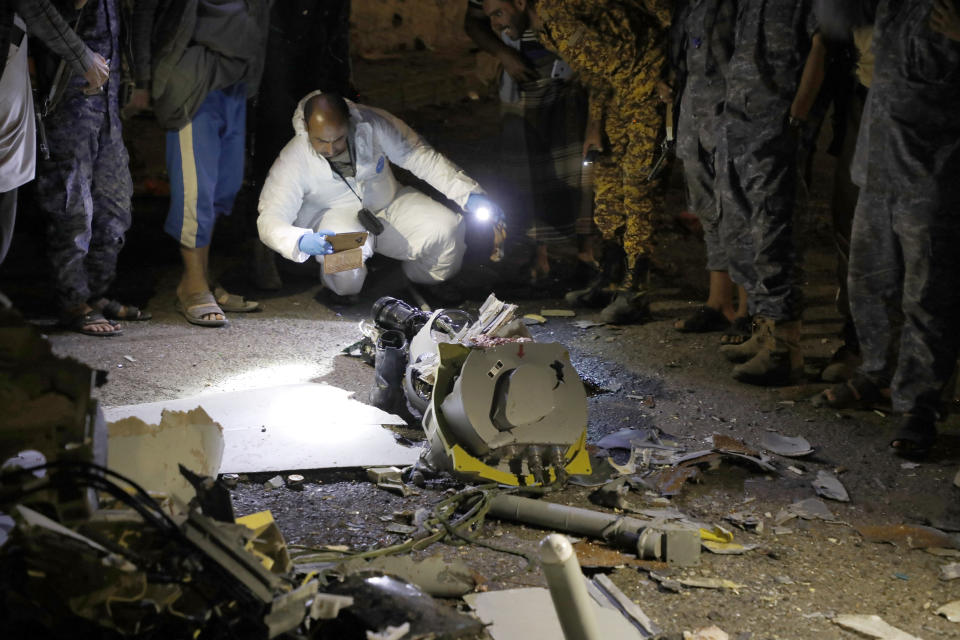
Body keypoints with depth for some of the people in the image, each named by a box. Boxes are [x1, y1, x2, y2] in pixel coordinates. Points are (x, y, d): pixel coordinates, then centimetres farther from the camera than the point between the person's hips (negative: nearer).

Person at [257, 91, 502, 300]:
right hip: (332, 217, -3)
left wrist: (469, 194, -16)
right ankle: (342, 288, -3)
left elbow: (419, 155, -9)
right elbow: (269, 219, -24)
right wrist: (301, 241, -48)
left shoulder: (372, 124, -19)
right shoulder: (292, 162, -24)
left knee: (448, 228, -20)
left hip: (387, 205, 3)